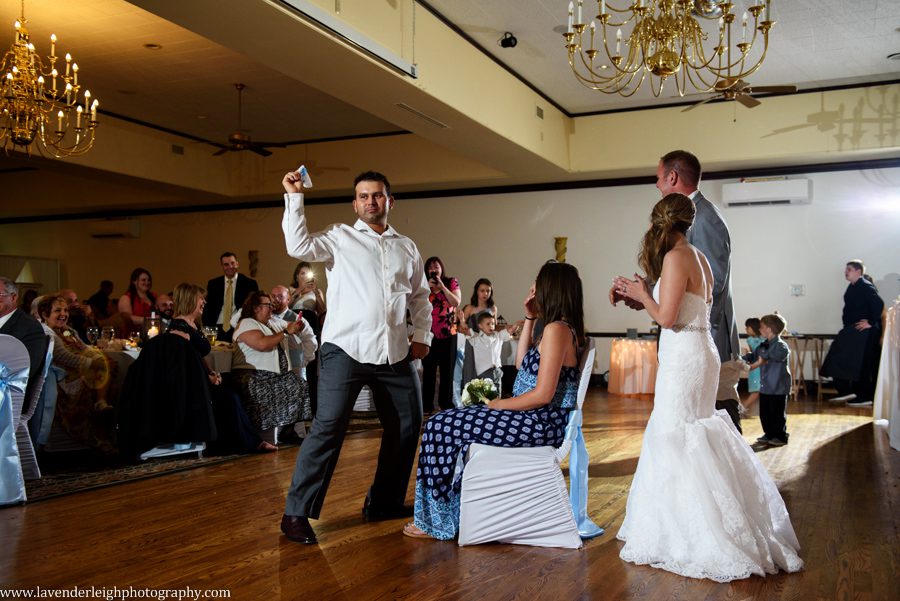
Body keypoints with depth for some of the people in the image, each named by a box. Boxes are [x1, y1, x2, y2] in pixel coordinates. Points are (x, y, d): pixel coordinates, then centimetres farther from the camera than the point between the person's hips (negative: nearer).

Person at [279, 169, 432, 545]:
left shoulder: (407, 248, 17)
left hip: (394, 353, 5)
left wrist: (421, 335, 10)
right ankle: (297, 513, -5)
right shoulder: (339, 238, 5)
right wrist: (294, 197, -13)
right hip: (346, 348, -5)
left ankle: (384, 502, 27)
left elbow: (420, 296, 22)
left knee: (406, 425, 10)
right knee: (328, 427, -12)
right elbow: (299, 246, -12)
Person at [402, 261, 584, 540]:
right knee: (453, 425, 17)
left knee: (440, 426, -7)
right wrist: (529, 319, 13)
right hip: (536, 420, 11)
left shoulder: (557, 329, -18)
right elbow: (521, 363, 20)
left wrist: (497, 405, -10)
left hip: (542, 422, -11)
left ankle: (437, 521, 5)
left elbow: (543, 394, -22)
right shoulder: (559, 327, 13)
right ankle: (446, 514, 21)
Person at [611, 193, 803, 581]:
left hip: (683, 356, -9)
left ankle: (684, 538, 4)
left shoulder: (675, 258, -14)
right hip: (698, 351, 9)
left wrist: (642, 293, -2)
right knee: (695, 438, 16)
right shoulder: (698, 257, 13)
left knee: (676, 441, -3)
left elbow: (666, 317, -18)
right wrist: (641, 294, 17)